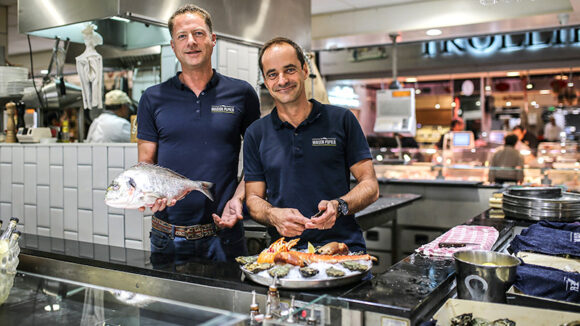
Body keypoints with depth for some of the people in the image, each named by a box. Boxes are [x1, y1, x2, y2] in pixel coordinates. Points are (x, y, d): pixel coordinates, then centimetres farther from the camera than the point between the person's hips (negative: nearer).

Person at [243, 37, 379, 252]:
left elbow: (370, 186, 7)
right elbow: (253, 198, 12)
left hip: (344, 247, -1)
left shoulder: (341, 120, 7)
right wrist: (273, 215, -10)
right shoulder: (256, 134, 12)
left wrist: (339, 207, -13)